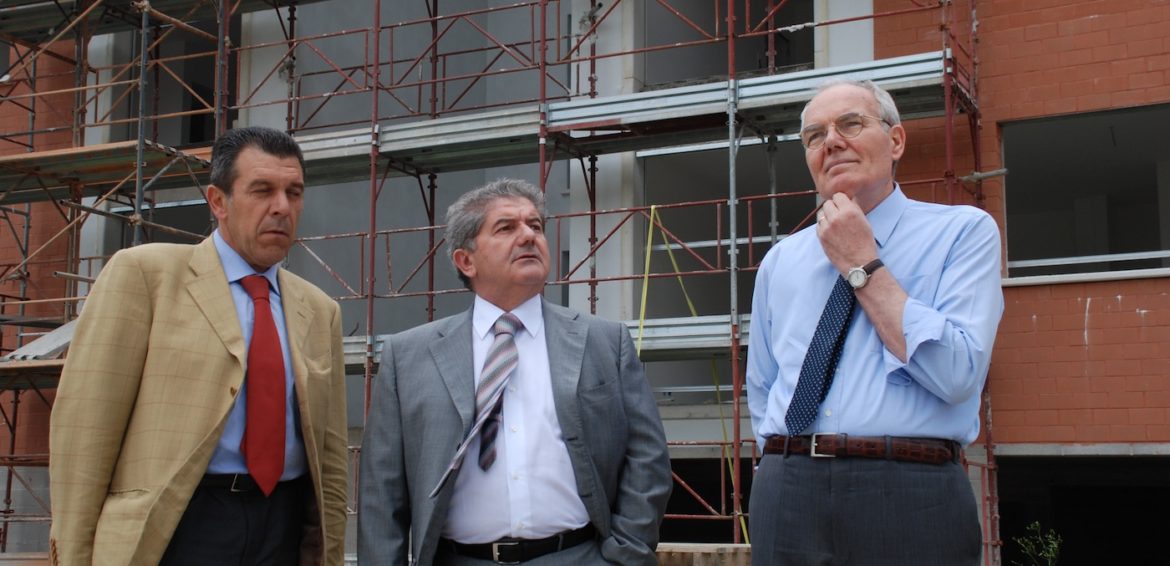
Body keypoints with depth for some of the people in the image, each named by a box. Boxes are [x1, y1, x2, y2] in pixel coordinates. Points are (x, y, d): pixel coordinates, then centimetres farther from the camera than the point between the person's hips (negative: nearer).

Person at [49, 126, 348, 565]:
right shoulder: (143, 272, -3)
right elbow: (84, 423, -6)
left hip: (285, 528, 4)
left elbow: (330, 456, 12)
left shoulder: (320, 312, 11)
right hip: (172, 526, -4)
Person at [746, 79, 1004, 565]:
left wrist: (863, 266, -9)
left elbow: (956, 376, -14)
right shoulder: (779, 261, 12)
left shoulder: (964, 231, -1)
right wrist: (787, 461, 6)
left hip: (910, 498, -3)